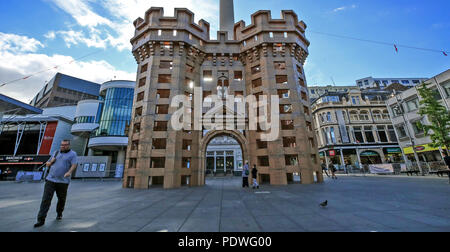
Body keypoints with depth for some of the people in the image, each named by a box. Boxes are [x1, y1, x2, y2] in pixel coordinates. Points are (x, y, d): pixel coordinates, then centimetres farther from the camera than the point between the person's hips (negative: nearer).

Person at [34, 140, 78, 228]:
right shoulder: (56, 152, 13)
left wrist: (69, 172, -31)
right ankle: (41, 220, 4)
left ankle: (59, 213, 33)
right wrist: (51, 162, -2)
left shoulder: (72, 154, -1)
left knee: (61, 199, 11)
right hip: (50, 180, 3)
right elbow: (47, 164, 21)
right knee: (46, 199, -3)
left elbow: (74, 165, -13)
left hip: (63, 181, -3)